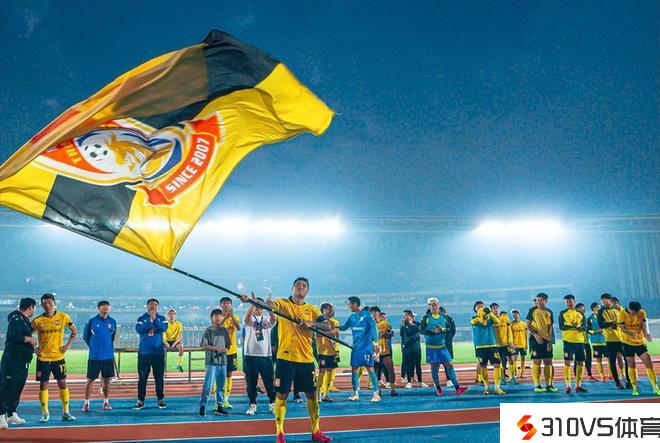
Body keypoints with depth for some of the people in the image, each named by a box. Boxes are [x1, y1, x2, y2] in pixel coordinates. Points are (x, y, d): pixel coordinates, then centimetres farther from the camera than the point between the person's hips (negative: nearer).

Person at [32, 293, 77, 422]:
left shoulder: (63, 317, -3)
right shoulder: (37, 321, -5)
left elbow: (74, 330, 10)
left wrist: (68, 345, 1)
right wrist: (33, 349, -5)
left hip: (59, 357, 1)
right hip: (43, 358, 0)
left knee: (62, 384, 3)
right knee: (43, 385, 4)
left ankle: (65, 412, 12)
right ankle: (45, 413, 17)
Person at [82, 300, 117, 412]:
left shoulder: (112, 322, 2)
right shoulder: (92, 321, -4)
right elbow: (85, 337, 6)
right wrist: (93, 346, 9)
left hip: (108, 356, 2)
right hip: (94, 356, -2)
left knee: (107, 379, 7)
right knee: (90, 379, 2)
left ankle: (106, 402, 18)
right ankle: (86, 403, 11)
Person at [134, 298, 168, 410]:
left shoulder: (161, 318, 6)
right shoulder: (142, 318, 5)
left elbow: (164, 328, -12)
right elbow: (138, 329, -13)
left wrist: (155, 319, -22)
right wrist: (150, 321, -19)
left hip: (158, 352, 0)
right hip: (144, 353, 0)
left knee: (159, 377, 4)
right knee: (142, 377, 2)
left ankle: (161, 400, 12)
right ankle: (140, 401, 9)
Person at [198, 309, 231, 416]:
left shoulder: (224, 330, 12)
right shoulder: (208, 330, -2)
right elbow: (203, 346, -8)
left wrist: (225, 349, -5)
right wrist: (217, 348, -15)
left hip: (223, 361, 5)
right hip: (211, 362, -5)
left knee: (221, 386, 9)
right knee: (208, 385, -8)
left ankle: (219, 407, 17)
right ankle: (202, 407, -2)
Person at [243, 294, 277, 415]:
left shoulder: (267, 319, 7)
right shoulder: (249, 319, 2)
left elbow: (274, 318, -16)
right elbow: (246, 317, -22)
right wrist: (253, 303, -39)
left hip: (265, 355, 1)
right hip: (250, 355, -1)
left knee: (269, 382, 5)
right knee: (251, 383, 5)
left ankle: (272, 403, 20)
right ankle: (253, 405, 18)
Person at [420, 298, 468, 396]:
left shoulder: (443, 317, 5)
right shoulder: (426, 318, -4)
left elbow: (449, 328, 7)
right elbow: (421, 330, -8)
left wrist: (443, 329, -13)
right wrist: (433, 331, -18)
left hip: (442, 346, 2)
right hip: (431, 347, -2)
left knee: (449, 365, -4)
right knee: (434, 367, 4)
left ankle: (457, 387, -3)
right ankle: (438, 388, 18)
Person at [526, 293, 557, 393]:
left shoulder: (549, 312, 9)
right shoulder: (533, 310, -1)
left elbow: (550, 327, 9)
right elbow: (528, 325, -3)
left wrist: (550, 341, -1)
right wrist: (535, 334, -16)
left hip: (546, 339, 4)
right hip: (535, 339, -4)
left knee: (548, 362, 6)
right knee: (536, 361, -4)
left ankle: (548, 385, 15)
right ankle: (537, 385, 0)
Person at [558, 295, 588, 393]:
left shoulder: (581, 314, 12)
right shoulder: (562, 313, 4)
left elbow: (584, 327, 1)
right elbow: (561, 327, -7)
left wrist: (577, 327, -20)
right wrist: (572, 326, -23)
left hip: (580, 341, 3)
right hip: (568, 341, -3)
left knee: (580, 363, 4)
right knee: (567, 363, -7)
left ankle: (578, 386, 13)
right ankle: (568, 386, -3)